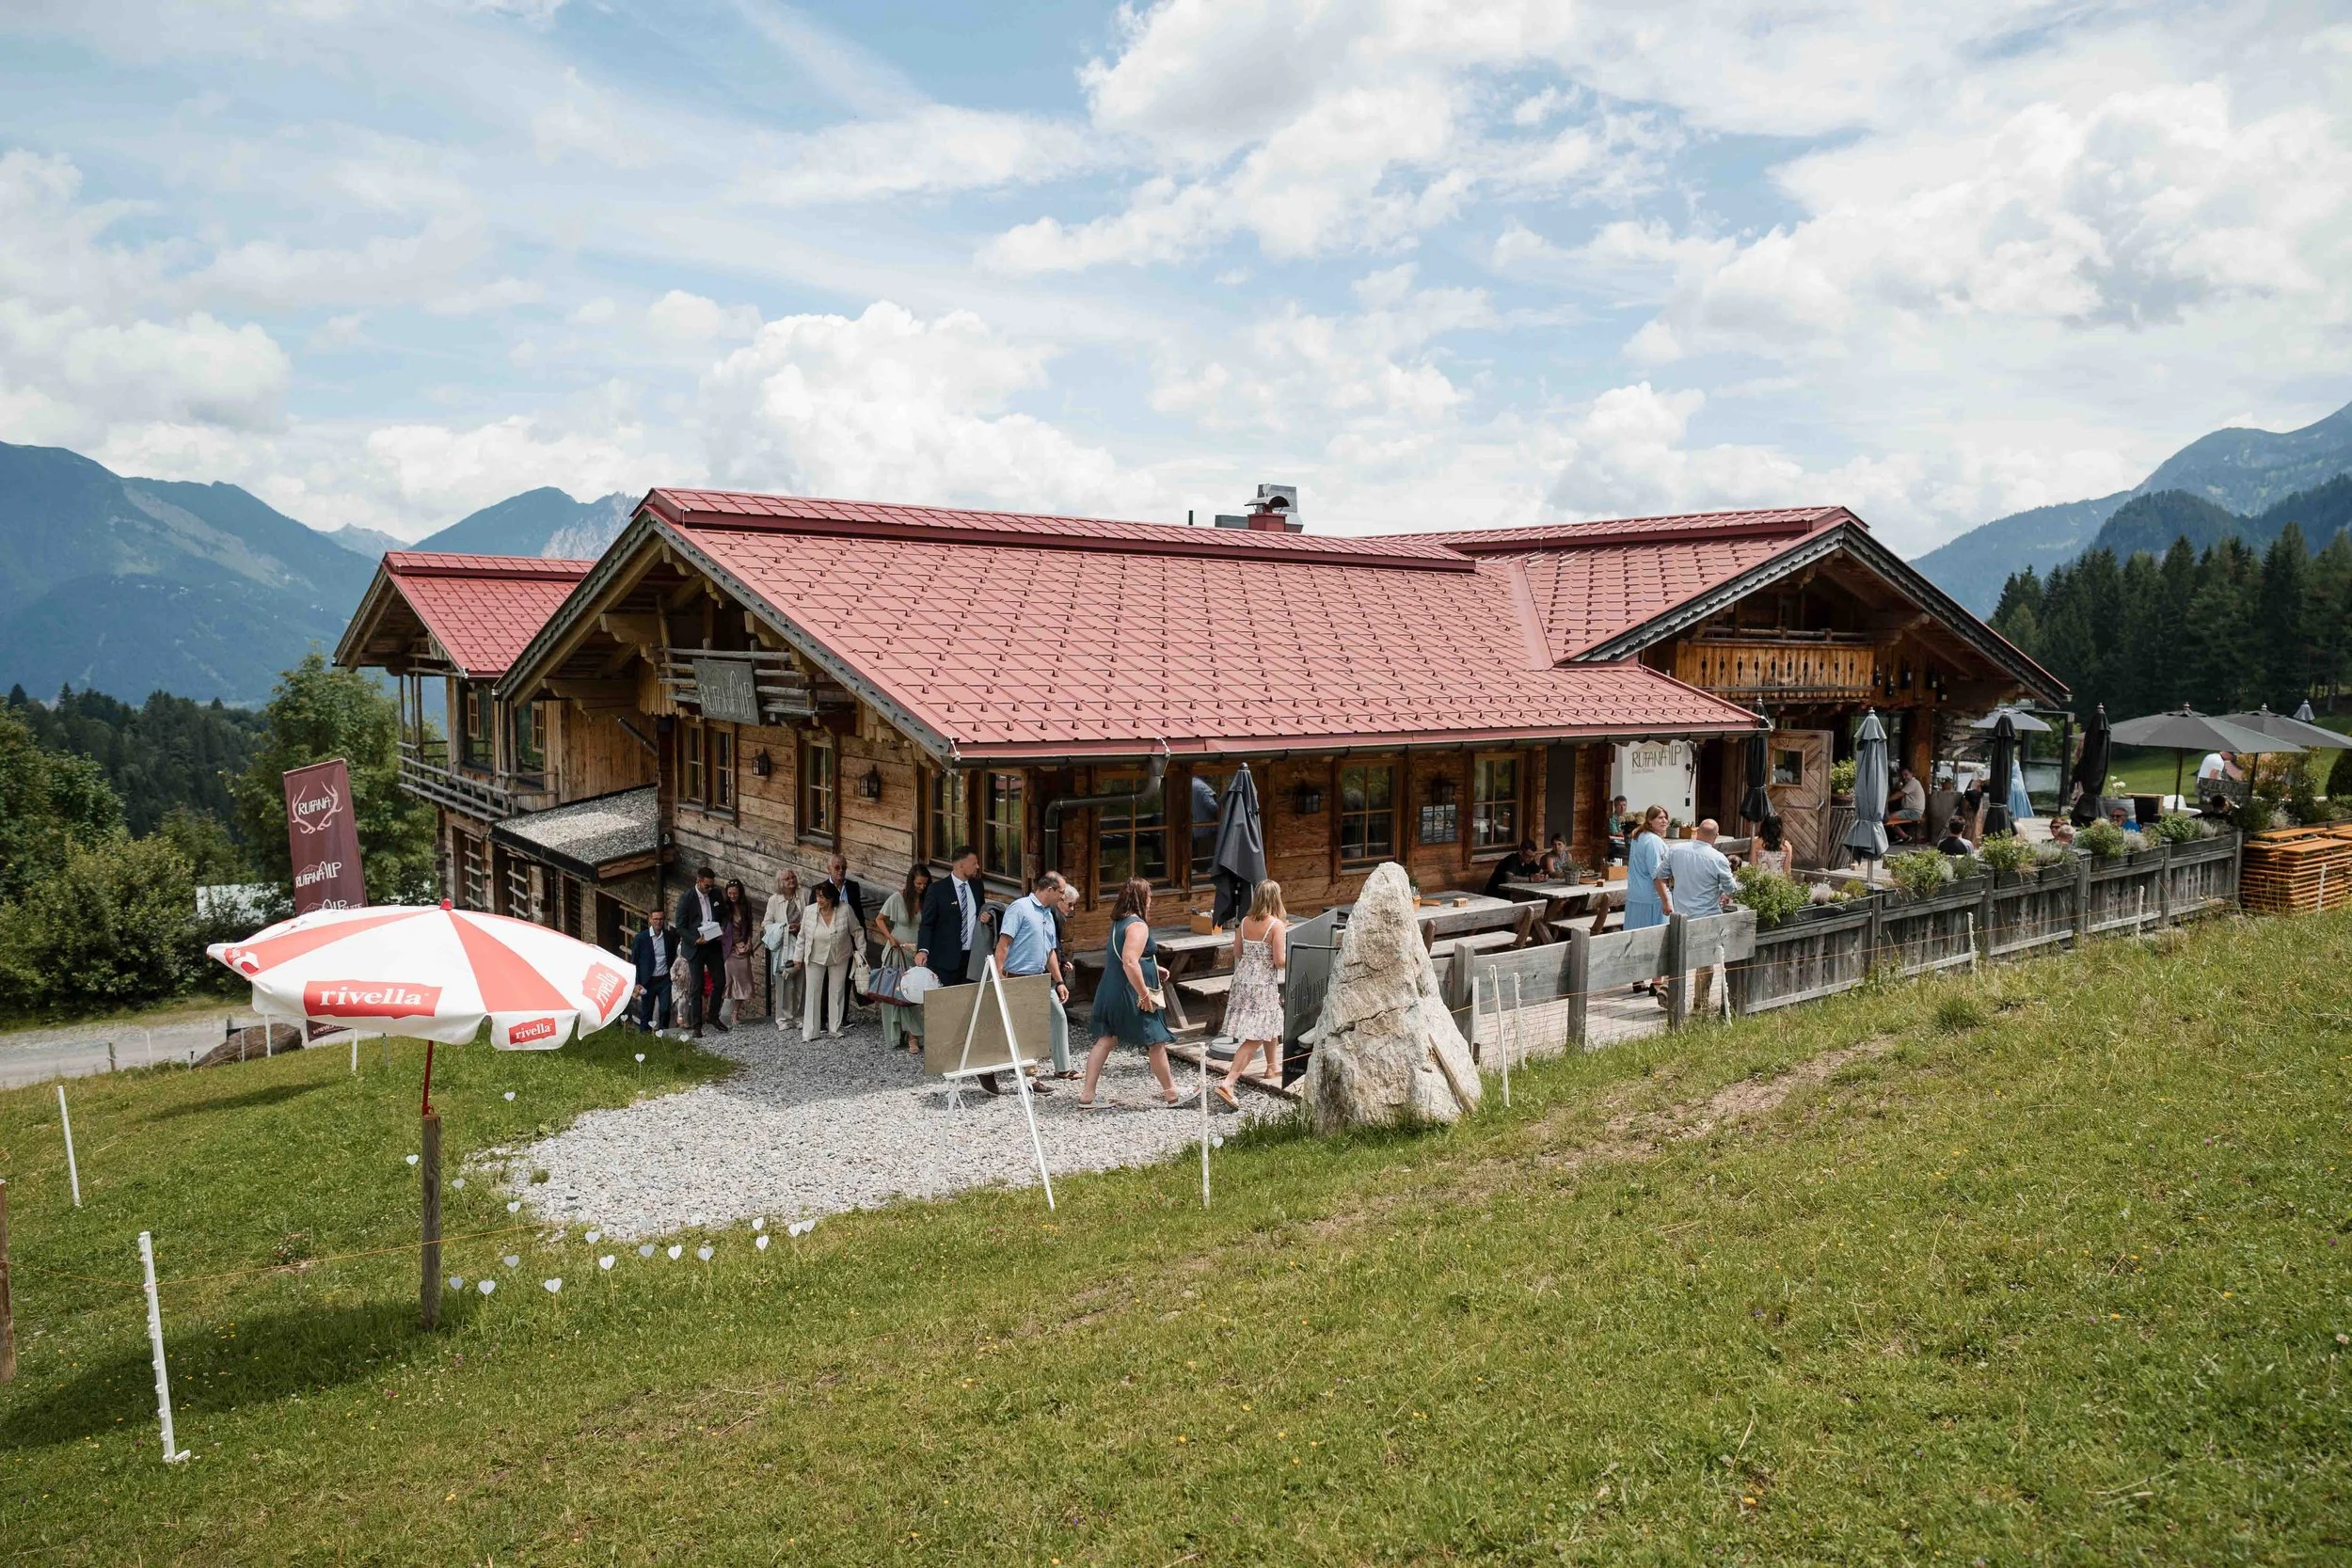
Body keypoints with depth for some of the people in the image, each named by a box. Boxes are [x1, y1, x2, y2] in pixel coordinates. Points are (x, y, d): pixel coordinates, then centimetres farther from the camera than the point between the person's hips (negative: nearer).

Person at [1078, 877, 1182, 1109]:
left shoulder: (1118, 923, 11)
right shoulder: (1138, 925, -18)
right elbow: (1130, 963, -29)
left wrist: (1154, 968, 25)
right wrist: (1145, 993, -24)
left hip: (1109, 992, 9)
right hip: (1130, 995, -9)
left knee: (1105, 1040, 10)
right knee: (1157, 1042, 5)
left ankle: (1087, 1095, 8)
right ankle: (1171, 1094, 16)